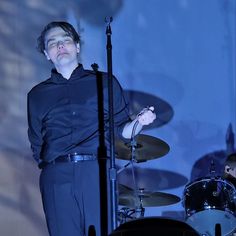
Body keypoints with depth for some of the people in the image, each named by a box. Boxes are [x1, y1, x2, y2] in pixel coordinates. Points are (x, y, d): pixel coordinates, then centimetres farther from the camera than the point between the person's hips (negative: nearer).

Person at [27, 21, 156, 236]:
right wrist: (48, 165, 3)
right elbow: (36, 145, 19)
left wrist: (139, 122, -4)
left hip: (98, 172, -1)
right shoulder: (38, 95, 19)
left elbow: (120, 130, 15)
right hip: (56, 178, 1)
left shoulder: (104, 83, 15)